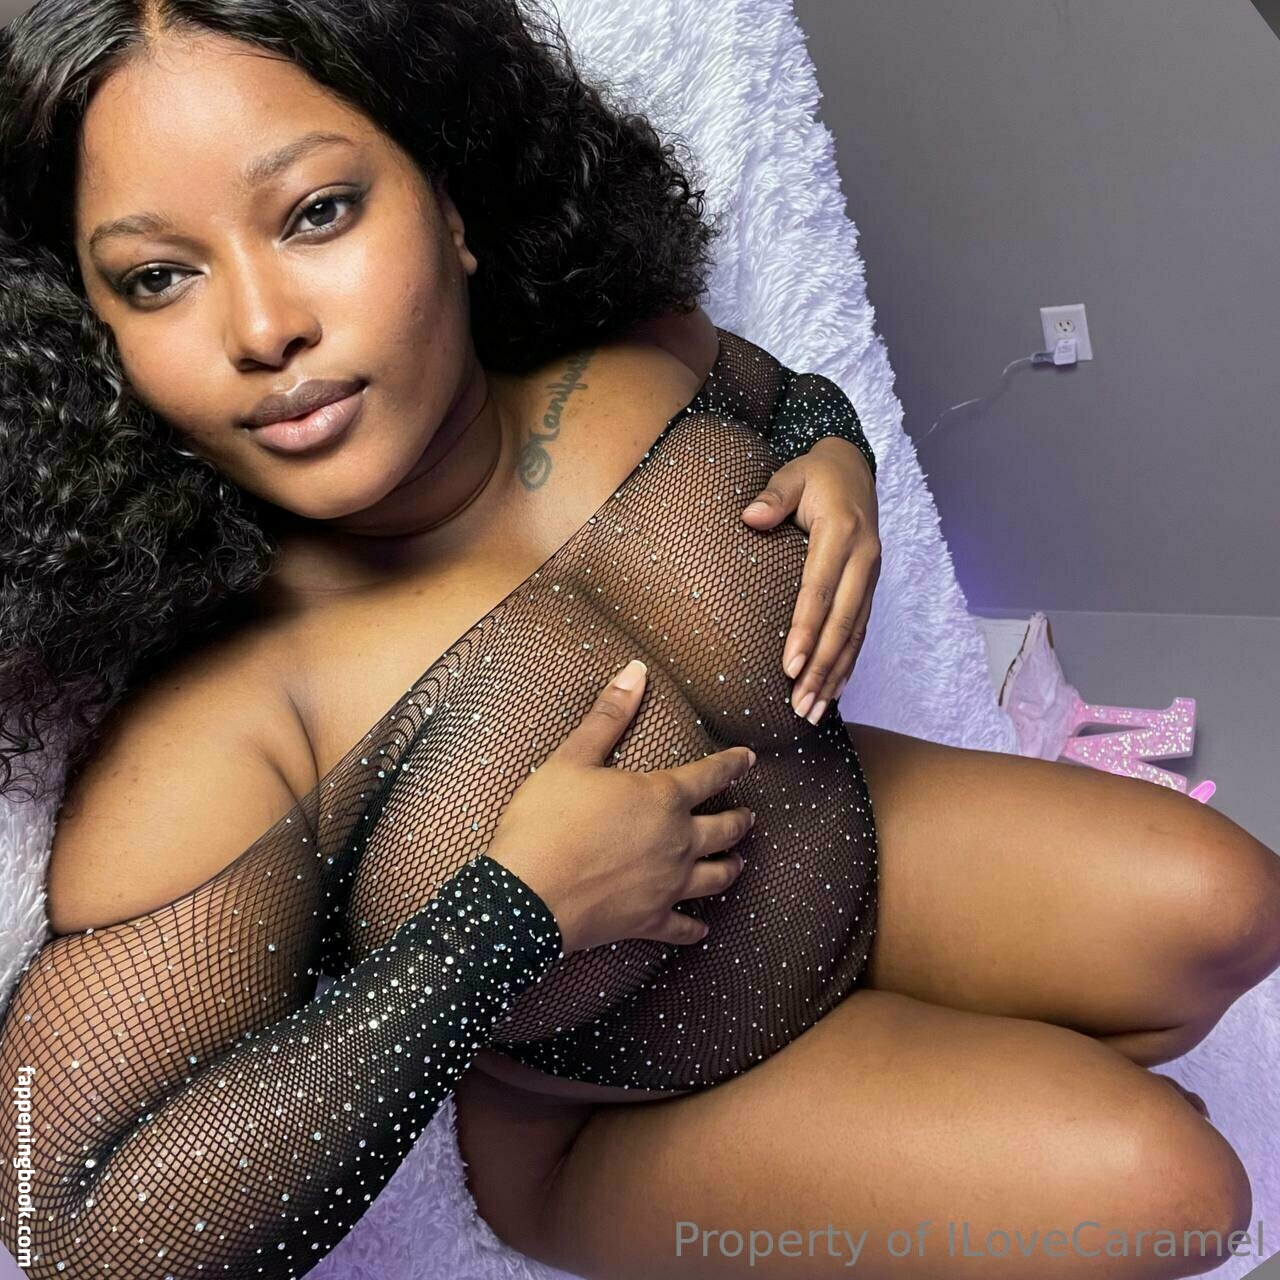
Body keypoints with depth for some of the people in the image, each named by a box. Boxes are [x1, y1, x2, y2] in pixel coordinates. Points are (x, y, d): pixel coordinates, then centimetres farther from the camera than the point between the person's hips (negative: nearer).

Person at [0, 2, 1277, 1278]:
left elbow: (782, 387, 10)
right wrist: (522, 909, -35)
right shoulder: (205, 738, -31)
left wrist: (832, 449, -17)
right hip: (625, 1121, -5)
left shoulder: (636, 358, -15)